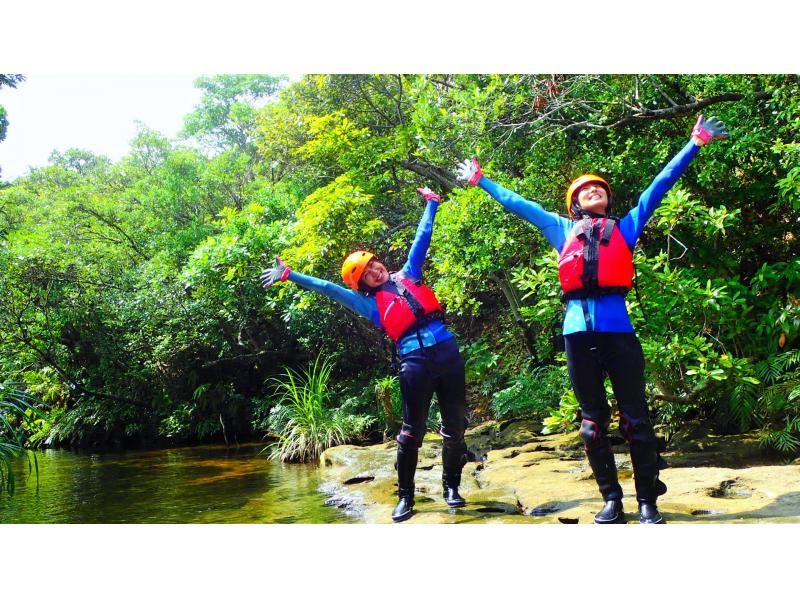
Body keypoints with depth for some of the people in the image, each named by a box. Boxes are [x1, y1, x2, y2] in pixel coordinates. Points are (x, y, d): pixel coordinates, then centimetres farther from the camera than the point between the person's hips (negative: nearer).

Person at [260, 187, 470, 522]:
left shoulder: (408, 274, 17)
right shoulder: (371, 303, 8)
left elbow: (423, 237, 25)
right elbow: (328, 289, 5)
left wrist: (431, 204, 32)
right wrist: (289, 275, 1)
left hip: (447, 351, 3)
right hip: (414, 361, -3)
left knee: (455, 425, 7)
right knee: (412, 430, -3)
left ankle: (451, 486, 21)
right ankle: (405, 496, 7)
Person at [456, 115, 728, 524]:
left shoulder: (625, 228, 17)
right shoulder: (564, 231, 19)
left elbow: (660, 185, 17)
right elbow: (516, 203, 27)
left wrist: (694, 145, 15)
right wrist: (481, 181, 33)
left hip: (618, 329, -1)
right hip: (578, 331, 2)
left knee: (635, 418, 1)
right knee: (593, 422, 6)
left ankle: (648, 500, 11)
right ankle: (612, 499, 16)